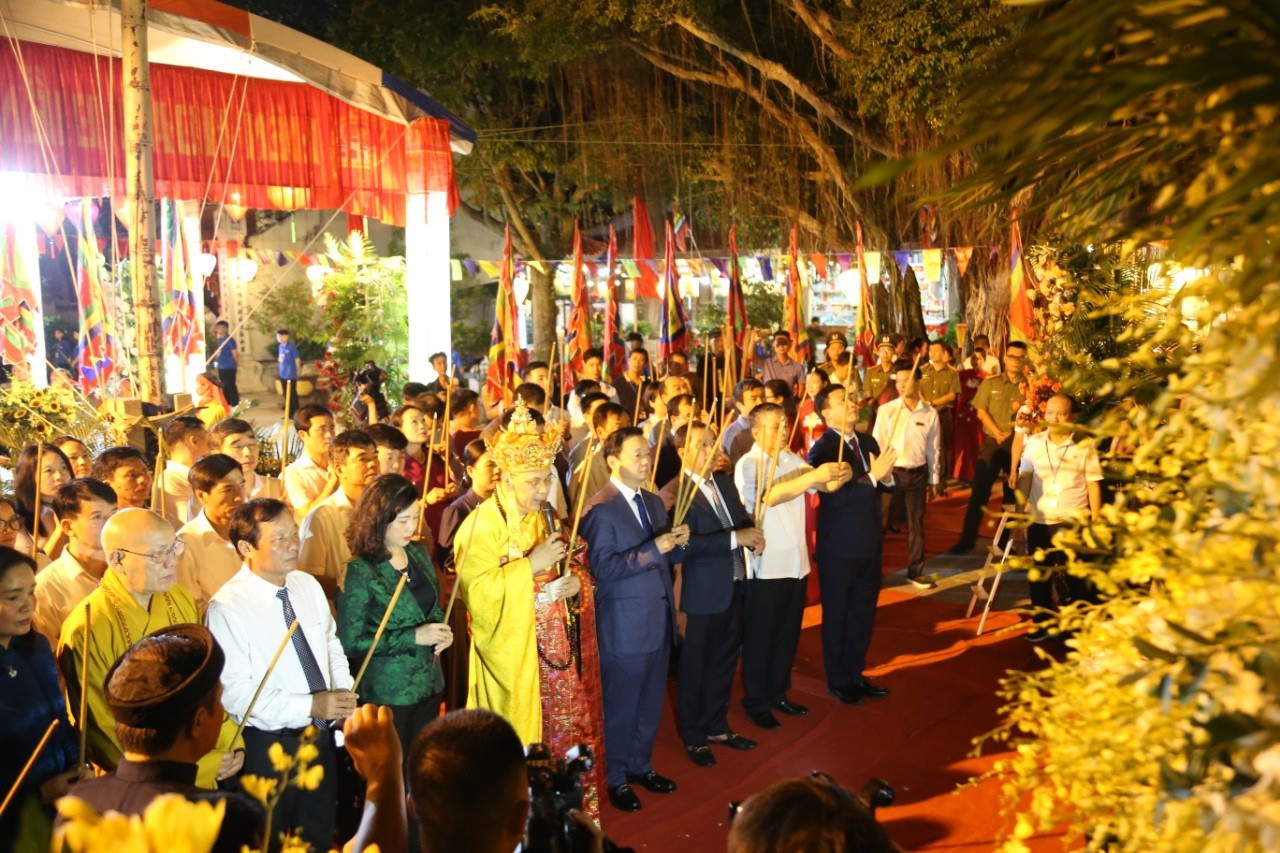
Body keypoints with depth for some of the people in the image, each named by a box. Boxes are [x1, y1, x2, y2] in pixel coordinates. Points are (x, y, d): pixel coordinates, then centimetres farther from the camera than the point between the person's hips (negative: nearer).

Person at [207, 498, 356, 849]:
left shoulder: (308, 585, -1)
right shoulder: (227, 608, -21)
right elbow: (235, 693, -24)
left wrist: (343, 694, -5)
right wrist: (310, 706, -26)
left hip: (321, 736, 6)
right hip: (269, 745, -6)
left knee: (320, 837, 22)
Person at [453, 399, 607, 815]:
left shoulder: (548, 518, 9)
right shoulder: (482, 525, -12)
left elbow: (575, 568, 16)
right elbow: (475, 590, -22)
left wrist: (575, 581, -7)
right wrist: (531, 565, -23)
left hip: (559, 655, 6)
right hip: (514, 655, -6)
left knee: (566, 729, 10)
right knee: (521, 748, 1)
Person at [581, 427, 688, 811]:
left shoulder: (654, 502, 10)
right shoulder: (599, 509, -15)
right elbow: (603, 567, -22)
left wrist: (677, 542, -8)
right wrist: (653, 549, -26)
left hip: (659, 619, 7)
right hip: (624, 625, -7)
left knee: (651, 702, 18)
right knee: (620, 706, 7)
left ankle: (641, 765, 36)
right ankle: (615, 778, 24)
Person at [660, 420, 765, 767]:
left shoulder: (724, 482, 8)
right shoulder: (675, 493, -18)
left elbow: (741, 519, 13)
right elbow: (685, 544, -27)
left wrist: (753, 536, -10)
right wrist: (735, 538, -28)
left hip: (734, 588, 8)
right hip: (701, 594, -7)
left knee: (724, 661, 20)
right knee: (694, 667, 10)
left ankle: (717, 726, 37)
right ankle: (693, 736, 26)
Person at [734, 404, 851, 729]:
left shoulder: (792, 459, 7)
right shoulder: (748, 465, -15)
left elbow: (825, 486, 0)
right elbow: (770, 496, -32)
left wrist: (840, 475, -23)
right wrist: (814, 475, -41)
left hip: (796, 562, 7)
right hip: (766, 566, -7)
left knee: (788, 634, 17)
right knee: (760, 637, 6)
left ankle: (778, 693, 33)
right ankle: (756, 701, 20)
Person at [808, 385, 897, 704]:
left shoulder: (867, 441, 7)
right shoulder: (822, 450, -17)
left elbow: (881, 487, 8)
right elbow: (836, 497, -27)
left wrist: (887, 477, -13)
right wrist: (871, 476, -30)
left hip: (869, 543, 7)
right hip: (840, 547, -7)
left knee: (863, 612, 18)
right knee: (837, 615, 9)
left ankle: (855, 674, 33)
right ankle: (838, 681, 23)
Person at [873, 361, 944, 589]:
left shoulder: (930, 413, -1)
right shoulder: (886, 410, -6)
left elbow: (934, 449, 6)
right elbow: (876, 444, -4)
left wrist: (934, 480, 10)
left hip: (917, 474, 2)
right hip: (890, 472, -2)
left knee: (916, 524, 12)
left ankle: (915, 572, 24)